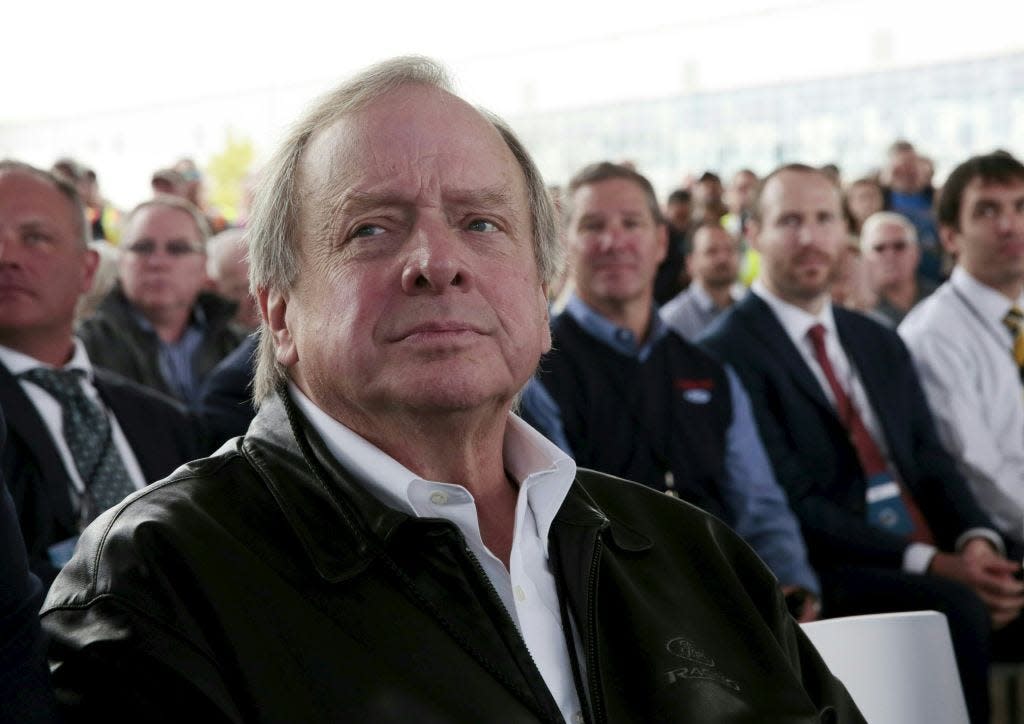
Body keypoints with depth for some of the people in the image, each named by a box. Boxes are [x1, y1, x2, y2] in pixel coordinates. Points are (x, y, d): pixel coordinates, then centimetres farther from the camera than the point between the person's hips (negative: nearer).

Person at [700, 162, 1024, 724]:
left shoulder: (880, 344, 20)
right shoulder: (729, 353, -5)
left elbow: (930, 462, 14)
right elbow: (792, 505, -13)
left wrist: (976, 542, -8)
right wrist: (931, 565, -19)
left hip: (936, 556, 7)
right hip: (827, 575, -7)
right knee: (955, 609, -32)